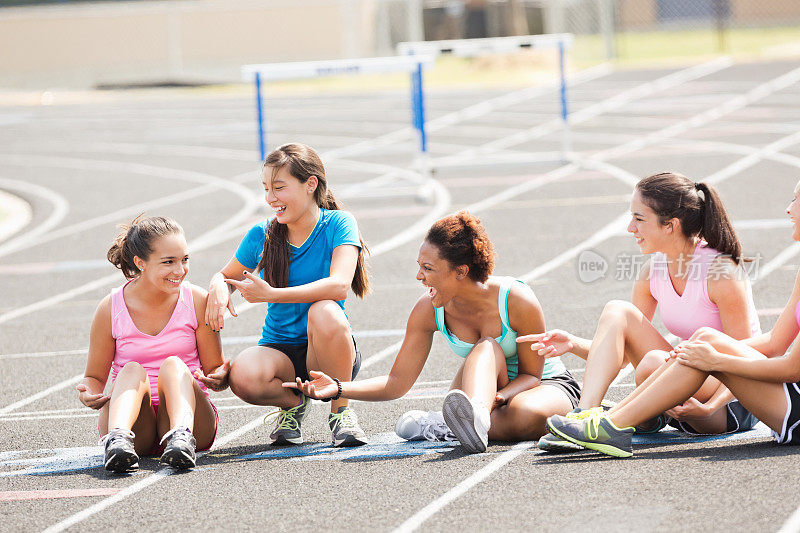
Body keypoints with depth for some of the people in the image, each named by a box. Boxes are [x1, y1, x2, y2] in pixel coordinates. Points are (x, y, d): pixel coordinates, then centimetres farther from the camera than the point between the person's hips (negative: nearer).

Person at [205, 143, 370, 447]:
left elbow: (339, 285, -26)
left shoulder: (337, 224, -9)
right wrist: (218, 288, -10)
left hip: (327, 350, -2)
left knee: (325, 312, -37)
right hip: (280, 350, 2)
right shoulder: (262, 235, 1)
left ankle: (341, 411, -13)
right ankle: (293, 401, 4)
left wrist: (270, 294, -31)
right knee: (243, 377, -33)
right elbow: (225, 276, 16)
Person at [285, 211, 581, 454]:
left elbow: (531, 374, -16)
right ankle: (475, 421, -55)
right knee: (487, 346, -33)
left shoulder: (517, 301, -25)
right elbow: (398, 382, -10)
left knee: (529, 415, -41)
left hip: (549, 384, -3)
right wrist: (337, 388, -23)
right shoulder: (428, 310, -14)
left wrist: (498, 397, -37)